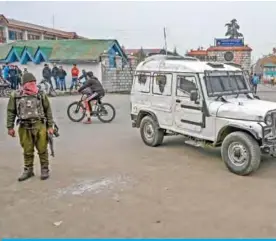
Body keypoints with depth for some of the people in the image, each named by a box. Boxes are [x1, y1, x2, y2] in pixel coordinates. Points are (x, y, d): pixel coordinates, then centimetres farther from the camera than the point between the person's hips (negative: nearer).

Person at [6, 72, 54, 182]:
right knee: (27, 151, 10)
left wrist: (50, 126, 2)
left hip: (39, 126, -1)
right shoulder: (15, 95, 2)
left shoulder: (41, 95, 0)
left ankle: (45, 170, 19)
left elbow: (48, 111, 4)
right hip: (24, 127, 1)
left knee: (42, 149, 4)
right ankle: (28, 170, 25)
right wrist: (10, 127, 6)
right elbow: (11, 112, 8)